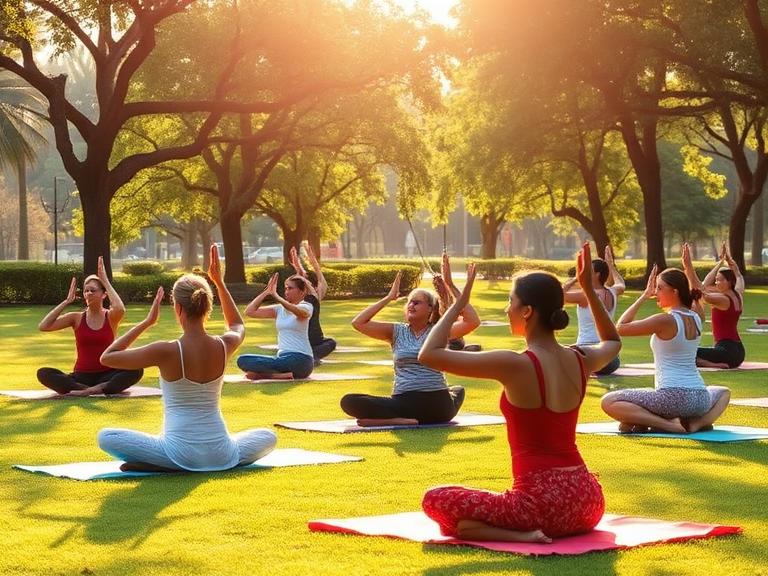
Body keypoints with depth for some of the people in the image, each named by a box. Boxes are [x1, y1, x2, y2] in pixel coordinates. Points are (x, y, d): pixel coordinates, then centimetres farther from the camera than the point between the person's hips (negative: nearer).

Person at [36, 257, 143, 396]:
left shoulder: (111, 317, 0)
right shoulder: (77, 318, 4)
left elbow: (120, 309, -27)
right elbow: (43, 326, -8)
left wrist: (105, 281, -17)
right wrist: (67, 301, -5)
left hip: (107, 376, -1)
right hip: (82, 376, 1)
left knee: (136, 370, -32)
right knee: (43, 374, -25)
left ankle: (86, 391, -38)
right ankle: (95, 390, -37)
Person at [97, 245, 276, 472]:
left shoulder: (167, 352, -15)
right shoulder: (223, 346, -3)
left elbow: (107, 358, -3)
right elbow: (238, 325, 26)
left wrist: (147, 321, -1)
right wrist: (219, 282, 24)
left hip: (181, 451, -3)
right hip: (220, 454, 3)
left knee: (106, 437, 10)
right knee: (268, 437, 32)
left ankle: (168, 465, -6)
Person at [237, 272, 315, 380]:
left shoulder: (306, 307, 0)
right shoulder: (279, 309, 15)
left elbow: (296, 311, -27)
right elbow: (250, 311, 8)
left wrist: (275, 295, -32)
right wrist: (266, 292, 3)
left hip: (301, 359, -7)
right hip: (282, 357, 7)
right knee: (242, 360, -18)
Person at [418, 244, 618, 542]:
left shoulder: (514, 365, -16)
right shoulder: (580, 360, 2)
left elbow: (429, 354, -11)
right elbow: (612, 341, 29)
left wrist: (459, 303, -3)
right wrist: (589, 289, 23)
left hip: (543, 501, -8)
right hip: (588, 501, 8)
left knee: (435, 500, 8)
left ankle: (521, 534, -9)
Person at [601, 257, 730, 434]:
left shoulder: (664, 320, -11)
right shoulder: (696, 318, 10)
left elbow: (620, 328, -5)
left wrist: (644, 296, -1)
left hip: (673, 397, -7)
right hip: (699, 398, 7)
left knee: (608, 402, -5)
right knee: (723, 392, 42)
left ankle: (667, 424, -16)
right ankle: (700, 421, 8)